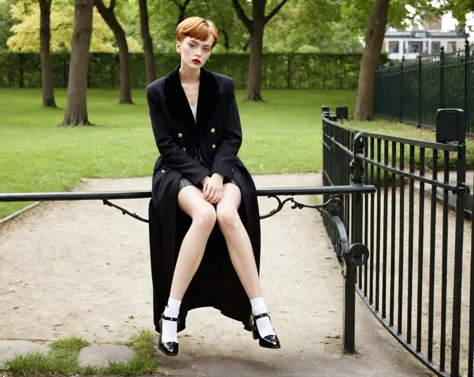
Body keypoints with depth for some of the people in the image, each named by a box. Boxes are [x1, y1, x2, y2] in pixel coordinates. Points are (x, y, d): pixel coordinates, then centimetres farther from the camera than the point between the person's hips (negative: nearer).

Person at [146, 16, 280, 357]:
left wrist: (217, 175, -16)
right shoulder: (158, 91, 2)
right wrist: (202, 178, -17)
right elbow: (168, 146, -4)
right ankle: (171, 312, -27)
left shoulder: (223, 86, 7)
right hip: (179, 172, -1)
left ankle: (257, 311, -26)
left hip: (221, 168, 2)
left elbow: (233, 137, 2)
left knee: (228, 215, -34)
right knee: (204, 214, -36)